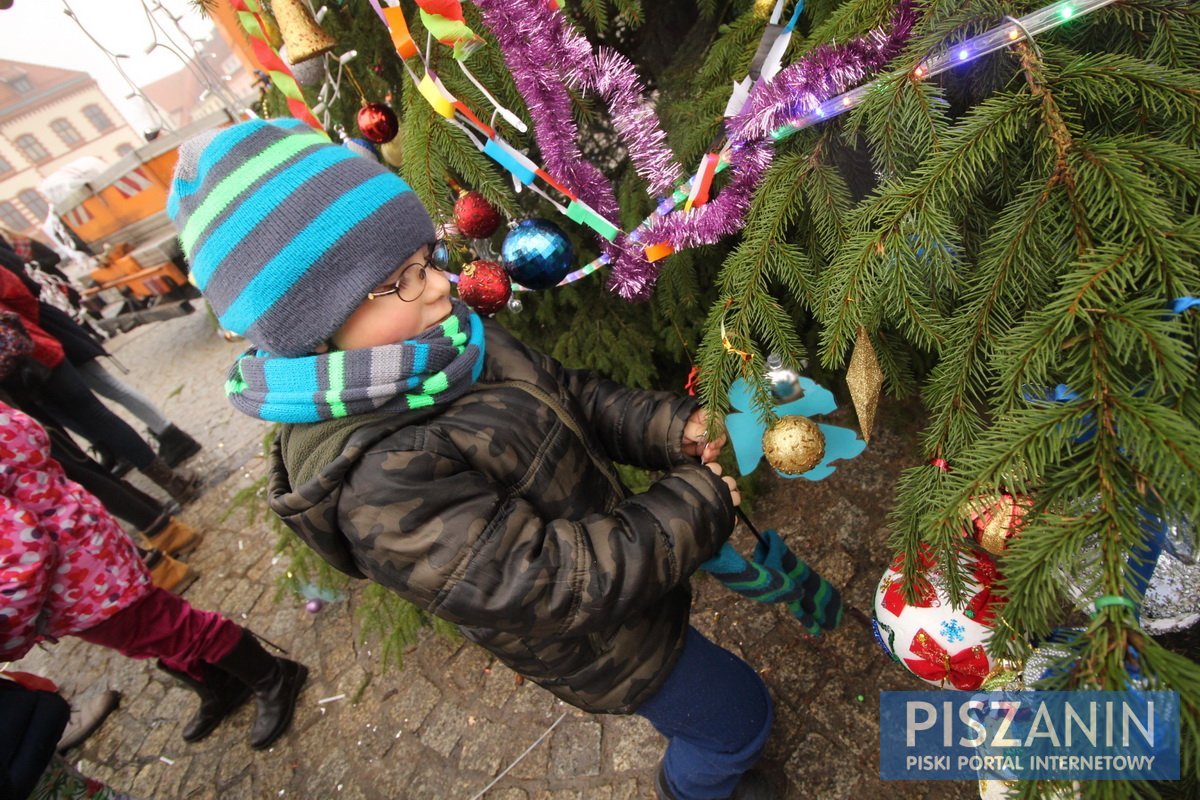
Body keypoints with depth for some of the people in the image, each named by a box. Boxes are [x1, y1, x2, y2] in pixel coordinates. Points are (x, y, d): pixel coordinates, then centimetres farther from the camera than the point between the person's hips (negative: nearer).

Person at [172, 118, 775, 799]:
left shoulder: (450, 339, -12)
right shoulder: (382, 486, -38)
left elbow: (573, 393, -3)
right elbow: (552, 584, -36)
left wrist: (670, 428, -19)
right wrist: (699, 502, -26)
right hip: (601, 644, -7)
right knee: (737, 715, 18)